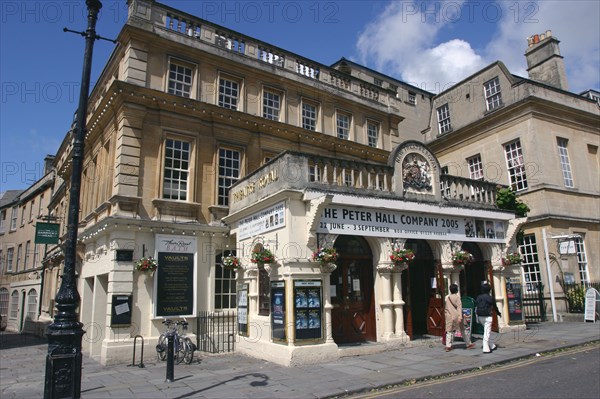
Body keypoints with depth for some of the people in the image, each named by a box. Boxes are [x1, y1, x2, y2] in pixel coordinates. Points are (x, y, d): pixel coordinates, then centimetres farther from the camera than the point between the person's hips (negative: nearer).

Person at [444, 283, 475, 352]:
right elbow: (459, 307, -15)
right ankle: (468, 344, 22)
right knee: (462, 330, 11)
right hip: (456, 316, -3)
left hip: (449, 317, 3)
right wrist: (460, 316, -20)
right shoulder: (457, 297, -6)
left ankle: (448, 346, -1)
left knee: (449, 331, 5)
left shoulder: (447, 297, 6)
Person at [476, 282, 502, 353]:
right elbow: (495, 307, 3)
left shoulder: (478, 297, 6)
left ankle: (492, 346, 29)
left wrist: (477, 316, 14)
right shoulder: (491, 298, -8)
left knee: (488, 331, 21)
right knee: (487, 332, -1)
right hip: (487, 316, -5)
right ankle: (486, 348, -1)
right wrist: (498, 313, 22)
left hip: (480, 316, 6)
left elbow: (476, 307, 6)